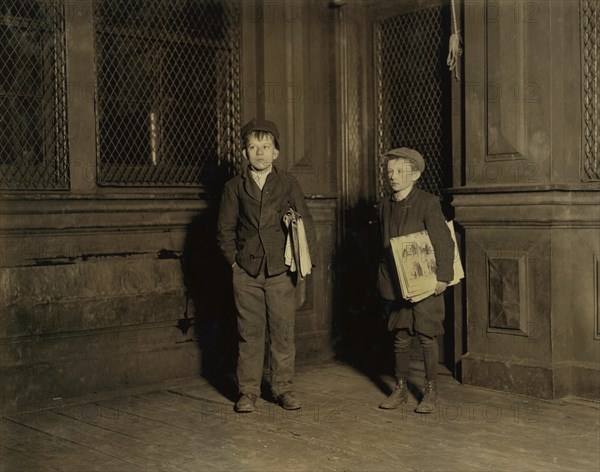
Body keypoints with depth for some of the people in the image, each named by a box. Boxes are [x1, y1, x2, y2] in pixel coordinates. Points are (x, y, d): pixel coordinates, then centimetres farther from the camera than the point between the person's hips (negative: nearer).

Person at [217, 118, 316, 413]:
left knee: (283, 331, 3)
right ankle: (248, 391, 13)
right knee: (249, 333, 3)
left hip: (281, 270, 0)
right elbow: (225, 230, 11)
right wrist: (234, 259, 3)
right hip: (246, 271, 0)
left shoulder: (287, 183, 6)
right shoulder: (234, 187, 6)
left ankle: (283, 389, 15)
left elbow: (305, 222, 7)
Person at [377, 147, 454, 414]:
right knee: (400, 338, 10)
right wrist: (384, 281, 14)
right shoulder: (385, 206, 8)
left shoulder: (428, 203, -8)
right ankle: (400, 389, 23)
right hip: (394, 284, 5)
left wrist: (443, 277, -16)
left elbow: (444, 242, -11)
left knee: (427, 337, 3)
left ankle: (430, 392, 15)